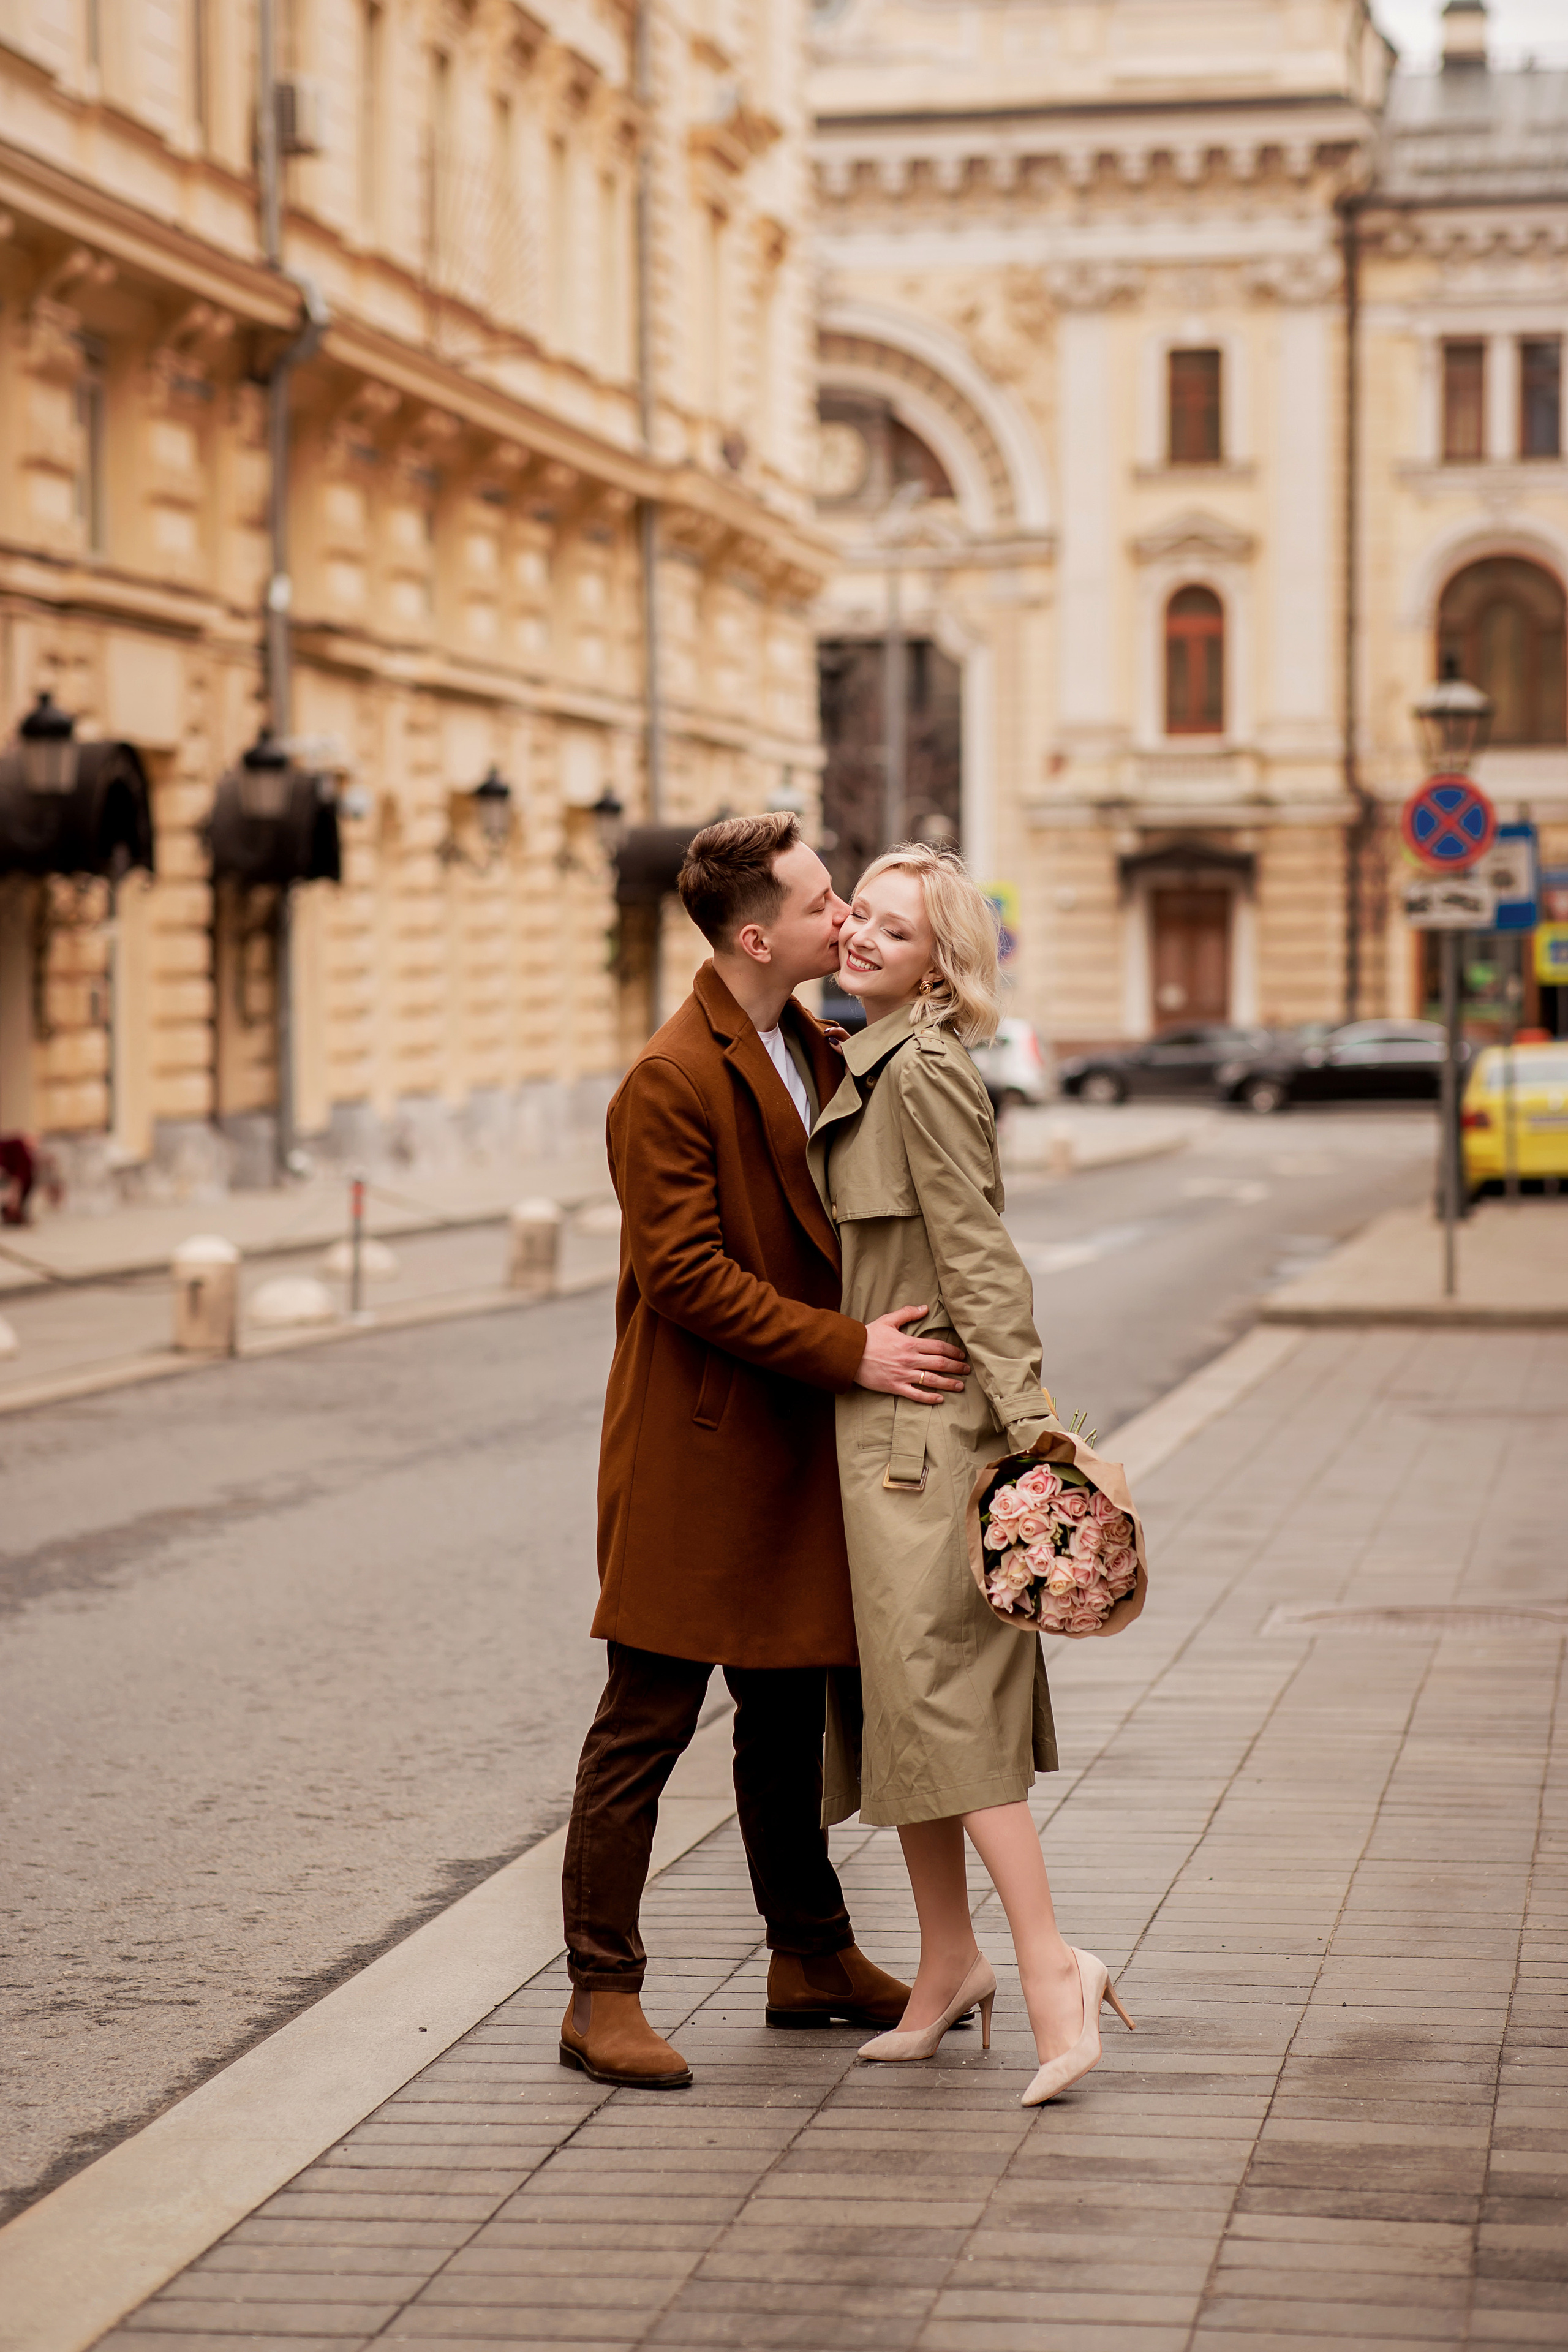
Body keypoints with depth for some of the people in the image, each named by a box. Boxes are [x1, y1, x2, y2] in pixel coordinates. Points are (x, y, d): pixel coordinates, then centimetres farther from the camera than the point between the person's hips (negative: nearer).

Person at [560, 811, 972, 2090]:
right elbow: (687, 1275, -21)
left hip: (795, 1447, 9)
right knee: (648, 1721, -3)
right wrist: (849, 1350, -22)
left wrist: (879, 1338, 8)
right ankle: (602, 1995, 4)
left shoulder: (811, 1050, 11)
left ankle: (814, 1959, 30)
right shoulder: (670, 1081, -17)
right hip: (691, 1448, -9)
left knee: (790, 1712, 18)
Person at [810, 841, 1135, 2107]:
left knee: (937, 1684, -11)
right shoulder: (861, 1069, 15)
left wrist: (1027, 1423, -19)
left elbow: (979, 1261, -17)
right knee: (895, 1685, 11)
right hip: (879, 1421, 9)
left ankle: (1050, 1960, -12)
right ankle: (949, 1957, 18)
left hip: (929, 1420, -9)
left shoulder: (926, 1074, -13)